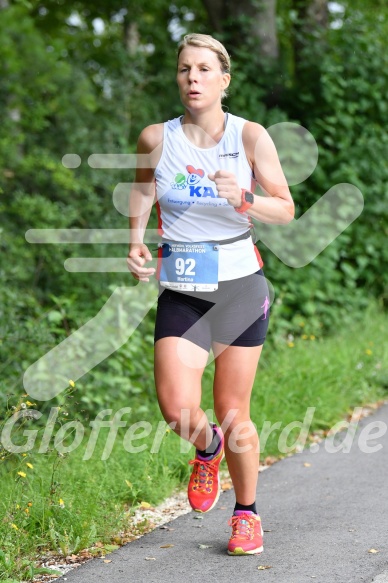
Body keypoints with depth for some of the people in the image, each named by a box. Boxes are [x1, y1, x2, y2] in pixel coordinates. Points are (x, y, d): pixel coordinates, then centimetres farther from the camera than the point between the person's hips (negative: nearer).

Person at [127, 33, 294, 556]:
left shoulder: (250, 136, -5)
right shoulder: (156, 139, -1)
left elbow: (286, 210, -2)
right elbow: (142, 195, 15)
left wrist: (243, 201, -21)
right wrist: (136, 245, -3)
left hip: (240, 285, -1)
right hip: (181, 292, 1)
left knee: (232, 413, 5)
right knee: (177, 409, -16)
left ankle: (247, 513, 30)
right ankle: (208, 449, 22)